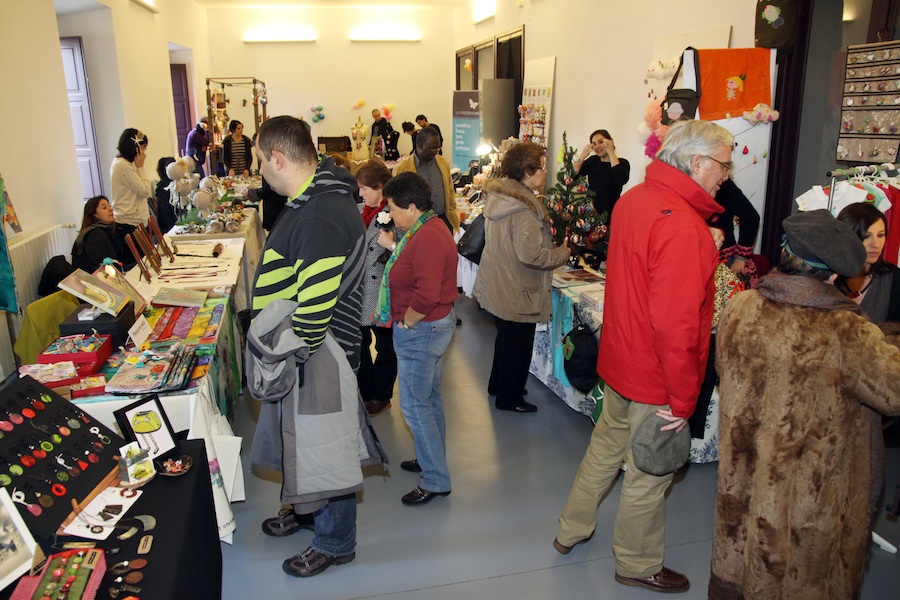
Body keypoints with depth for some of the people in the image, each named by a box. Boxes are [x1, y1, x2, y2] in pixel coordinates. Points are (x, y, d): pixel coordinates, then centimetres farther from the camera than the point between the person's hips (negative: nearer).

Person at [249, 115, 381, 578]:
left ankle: (334, 543, 30)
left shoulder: (322, 218, -29)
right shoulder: (312, 198, 6)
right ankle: (305, 508, 50)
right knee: (301, 438, 26)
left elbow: (314, 310, -30)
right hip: (298, 353, 10)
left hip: (318, 359, -10)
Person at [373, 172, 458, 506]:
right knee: (429, 398, 22)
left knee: (414, 404, -1)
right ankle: (432, 460, 38)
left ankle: (436, 480, 10)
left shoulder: (427, 238, -25)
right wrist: (391, 246, 9)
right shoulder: (427, 228, 9)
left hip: (421, 329, -11)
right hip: (435, 325, 11)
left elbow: (427, 295, -33)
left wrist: (406, 321, -18)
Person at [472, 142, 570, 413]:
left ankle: (497, 385, 43)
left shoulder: (498, 196, 3)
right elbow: (531, 254, -33)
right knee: (518, 344, 9)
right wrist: (562, 254, -16)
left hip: (498, 286, 9)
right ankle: (509, 398, 25)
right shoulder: (524, 208, -26)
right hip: (518, 292, -9)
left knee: (505, 337, 26)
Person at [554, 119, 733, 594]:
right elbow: (674, 322, -30)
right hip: (656, 377, -8)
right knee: (649, 474, 12)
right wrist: (683, 396, -20)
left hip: (619, 358, 9)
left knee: (606, 445, 25)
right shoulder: (681, 225, -27)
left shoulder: (633, 199, 2)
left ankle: (572, 530, 43)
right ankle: (638, 565, 35)